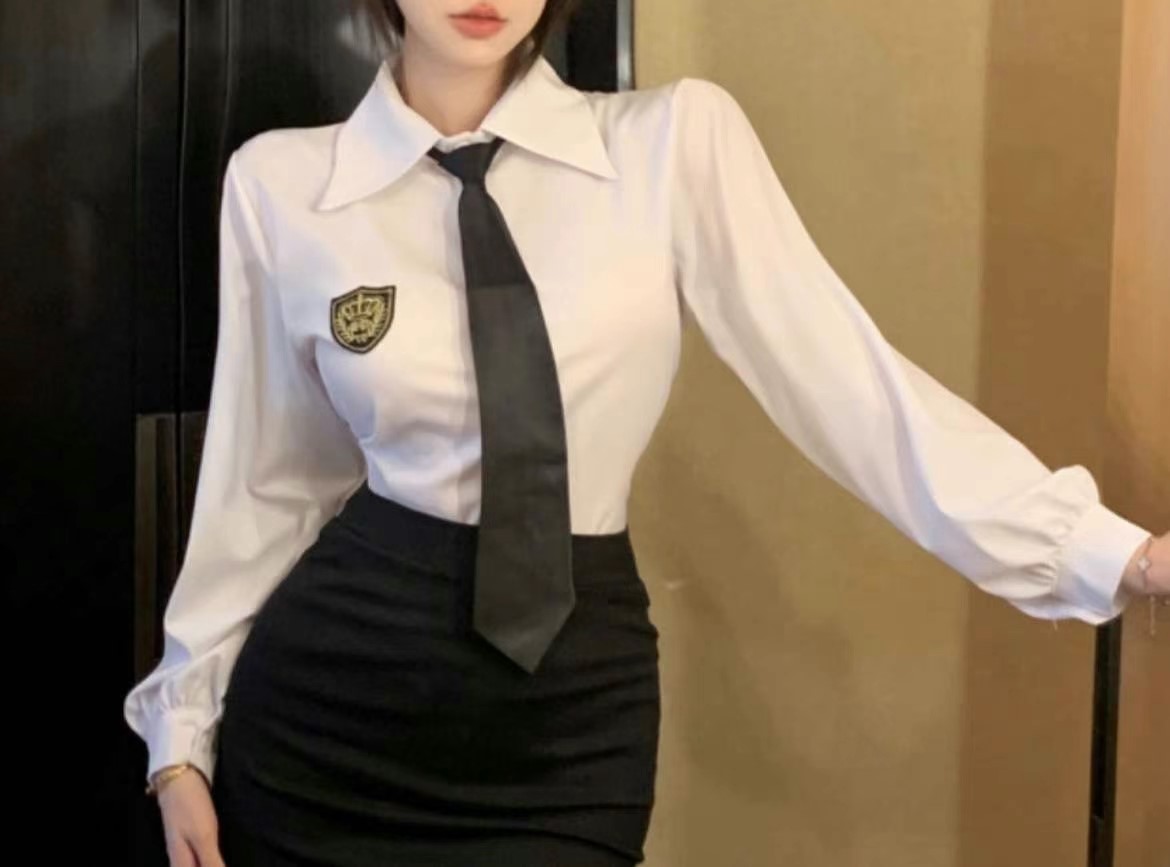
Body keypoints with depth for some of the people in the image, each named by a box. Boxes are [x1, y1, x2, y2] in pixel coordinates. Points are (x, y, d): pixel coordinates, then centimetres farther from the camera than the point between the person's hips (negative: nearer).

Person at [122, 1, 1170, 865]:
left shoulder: (679, 140, -5)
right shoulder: (279, 183, -2)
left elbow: (845, 377, -7)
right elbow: (266, 478, 6)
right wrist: (183, 730, 10)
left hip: (571, 719, 0)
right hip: (327, 704, 1)